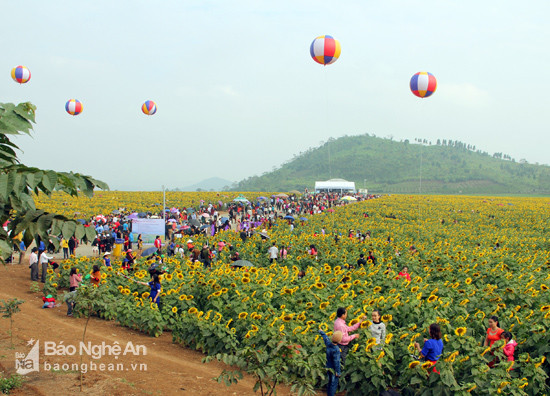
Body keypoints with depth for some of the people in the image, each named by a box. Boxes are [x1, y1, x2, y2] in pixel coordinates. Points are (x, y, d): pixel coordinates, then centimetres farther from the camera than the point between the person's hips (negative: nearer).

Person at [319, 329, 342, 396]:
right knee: (334, 384, 8)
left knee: (330, 382, 24)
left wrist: (321, 332, 31)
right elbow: (336, 362, -27)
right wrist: (338, 372, -16)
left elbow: (325, 337, 9)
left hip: (328, 367, 7)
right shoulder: (336, 350, -34)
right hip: (334, 370, -7)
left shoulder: (328, 344, -13)